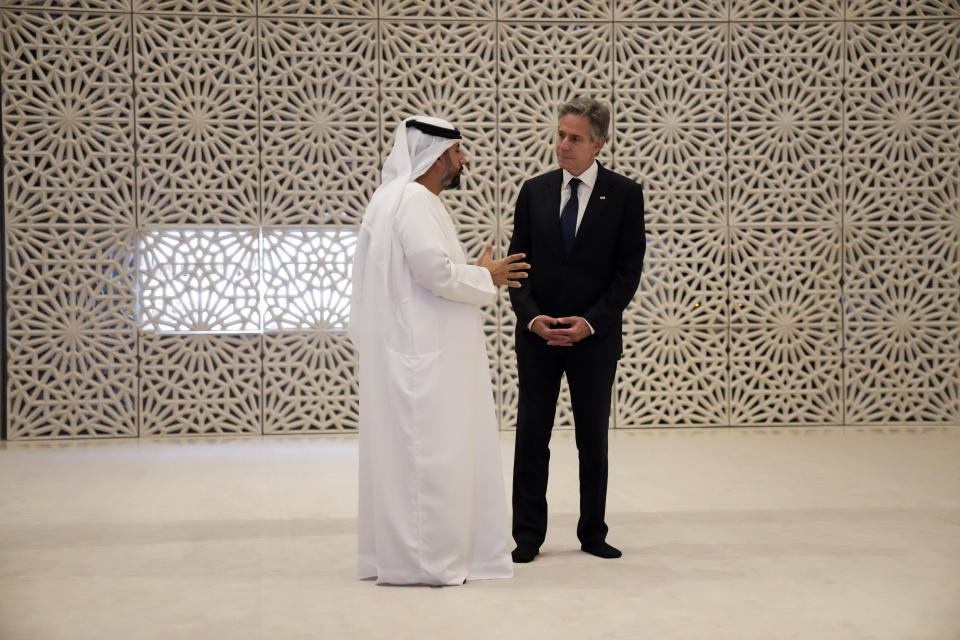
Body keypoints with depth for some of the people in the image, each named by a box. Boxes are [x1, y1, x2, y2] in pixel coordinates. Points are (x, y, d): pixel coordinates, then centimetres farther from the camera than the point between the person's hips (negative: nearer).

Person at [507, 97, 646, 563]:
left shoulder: (624, 194, -1)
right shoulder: (534, 192, 5)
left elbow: (628, 270, -4)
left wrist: (591, 323, -14)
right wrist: (531, 317, -10)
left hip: (595, 337, -2)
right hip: (537, 335, 2)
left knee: (594, 438, 7)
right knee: (531, 436, 2)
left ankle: (593, 533, 17)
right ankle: (528, 535, 10)